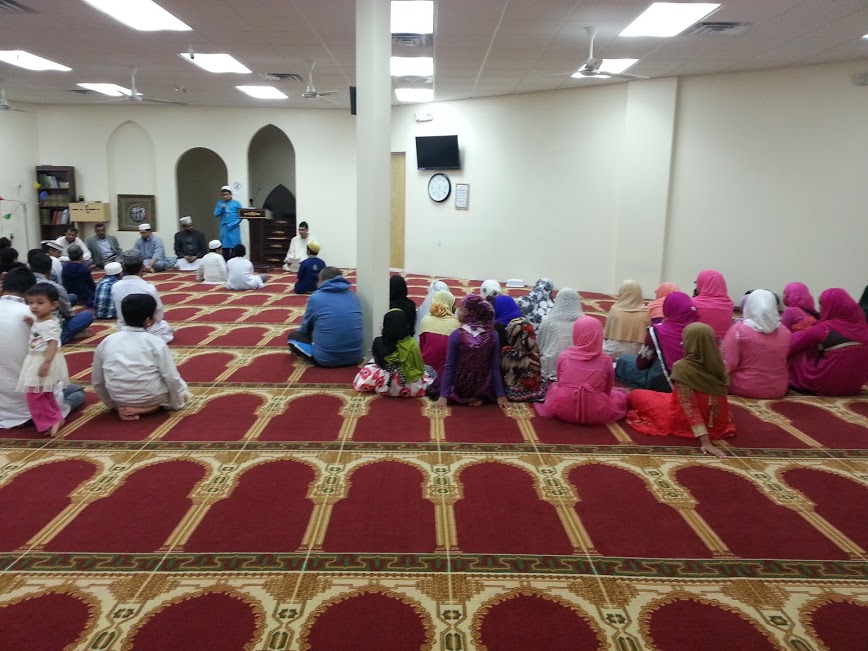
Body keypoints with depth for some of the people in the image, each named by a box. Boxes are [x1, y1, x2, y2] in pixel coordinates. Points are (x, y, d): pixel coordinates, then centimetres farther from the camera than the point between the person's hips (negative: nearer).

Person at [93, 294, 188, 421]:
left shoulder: (106, 342, -1)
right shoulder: (156, 342, -12)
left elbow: (98, 382, 6)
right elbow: (172, 379, -10)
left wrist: (112, 404, 20)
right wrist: (178, 404, 6)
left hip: (120, 400, 5)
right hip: (150, 399, -5)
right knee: (178, 385, 23)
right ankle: (148, 408, 6)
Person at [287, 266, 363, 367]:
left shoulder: (315, 297, -1)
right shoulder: (353, 296, 10)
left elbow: (305, 329, 12)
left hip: (326, 358, -5)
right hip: (355, 356, 5)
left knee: (294, 336, 20)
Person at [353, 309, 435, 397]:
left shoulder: (379, 343, -17)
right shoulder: (412, 344, -21)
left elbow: (379, 363, 1)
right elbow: (420, 368, -8)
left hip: (386, 387, 0)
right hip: (411, 388, 1)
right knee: (428, 371, 28)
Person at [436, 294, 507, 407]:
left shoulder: (456, 335, -17)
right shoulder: (492, 335, -11)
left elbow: (449, 366, -12)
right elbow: (495, 367, -7)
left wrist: (443, 395, -6)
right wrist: (500, 395, 0)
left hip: (460, 389, -1)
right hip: (483, 390, 1)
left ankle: (464, 398, 7)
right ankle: (480, 397, 9)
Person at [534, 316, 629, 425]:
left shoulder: (564, 355, -5)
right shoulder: (605, 360, -9)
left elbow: (560, 383, 7)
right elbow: (608, 390, 5)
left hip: (564, 409, 2)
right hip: (596, 414, -2)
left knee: (554, 386, 34)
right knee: (623, 393, 22)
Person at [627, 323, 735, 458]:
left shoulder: (683, 367, -25)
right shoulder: (719, 366, -9)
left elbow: (690, 407, -27)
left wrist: (705, 441, -27)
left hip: (686, 422, -4)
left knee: (636, 395, 11)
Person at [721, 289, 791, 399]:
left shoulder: (739, 329, -15)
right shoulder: (785, 332, -1)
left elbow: (728, 364, -16)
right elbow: (787, 363, 13)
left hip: (745, 389, -5)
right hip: (778, 390, 5)